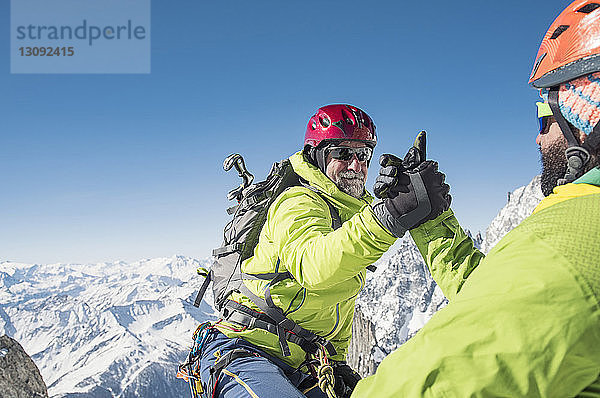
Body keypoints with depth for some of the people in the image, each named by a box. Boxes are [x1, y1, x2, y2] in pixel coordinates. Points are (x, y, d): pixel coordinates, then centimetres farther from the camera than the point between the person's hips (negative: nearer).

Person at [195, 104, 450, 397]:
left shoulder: (355, 213, 16)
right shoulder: (299, 203, -11)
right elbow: (311, 266, -36)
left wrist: (337, 362, 20)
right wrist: (393, 213, -45)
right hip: (242, 350, -9)